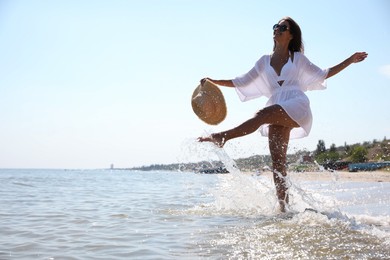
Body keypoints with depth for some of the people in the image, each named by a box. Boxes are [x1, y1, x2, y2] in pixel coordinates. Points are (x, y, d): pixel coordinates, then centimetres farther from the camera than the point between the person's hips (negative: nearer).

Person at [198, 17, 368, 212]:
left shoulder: (297, 58, 17)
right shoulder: (265, 61, 23)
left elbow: (323, 74, 23)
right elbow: (242, 83, 24)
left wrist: (350, 60, 16)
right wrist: (215, 82, 15)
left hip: (296, 107, -3)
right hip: (278, 113, 3)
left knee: (262, 114, -32)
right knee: (277, 160, -8)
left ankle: (223, 137, -38)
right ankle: (283, 208, -8)